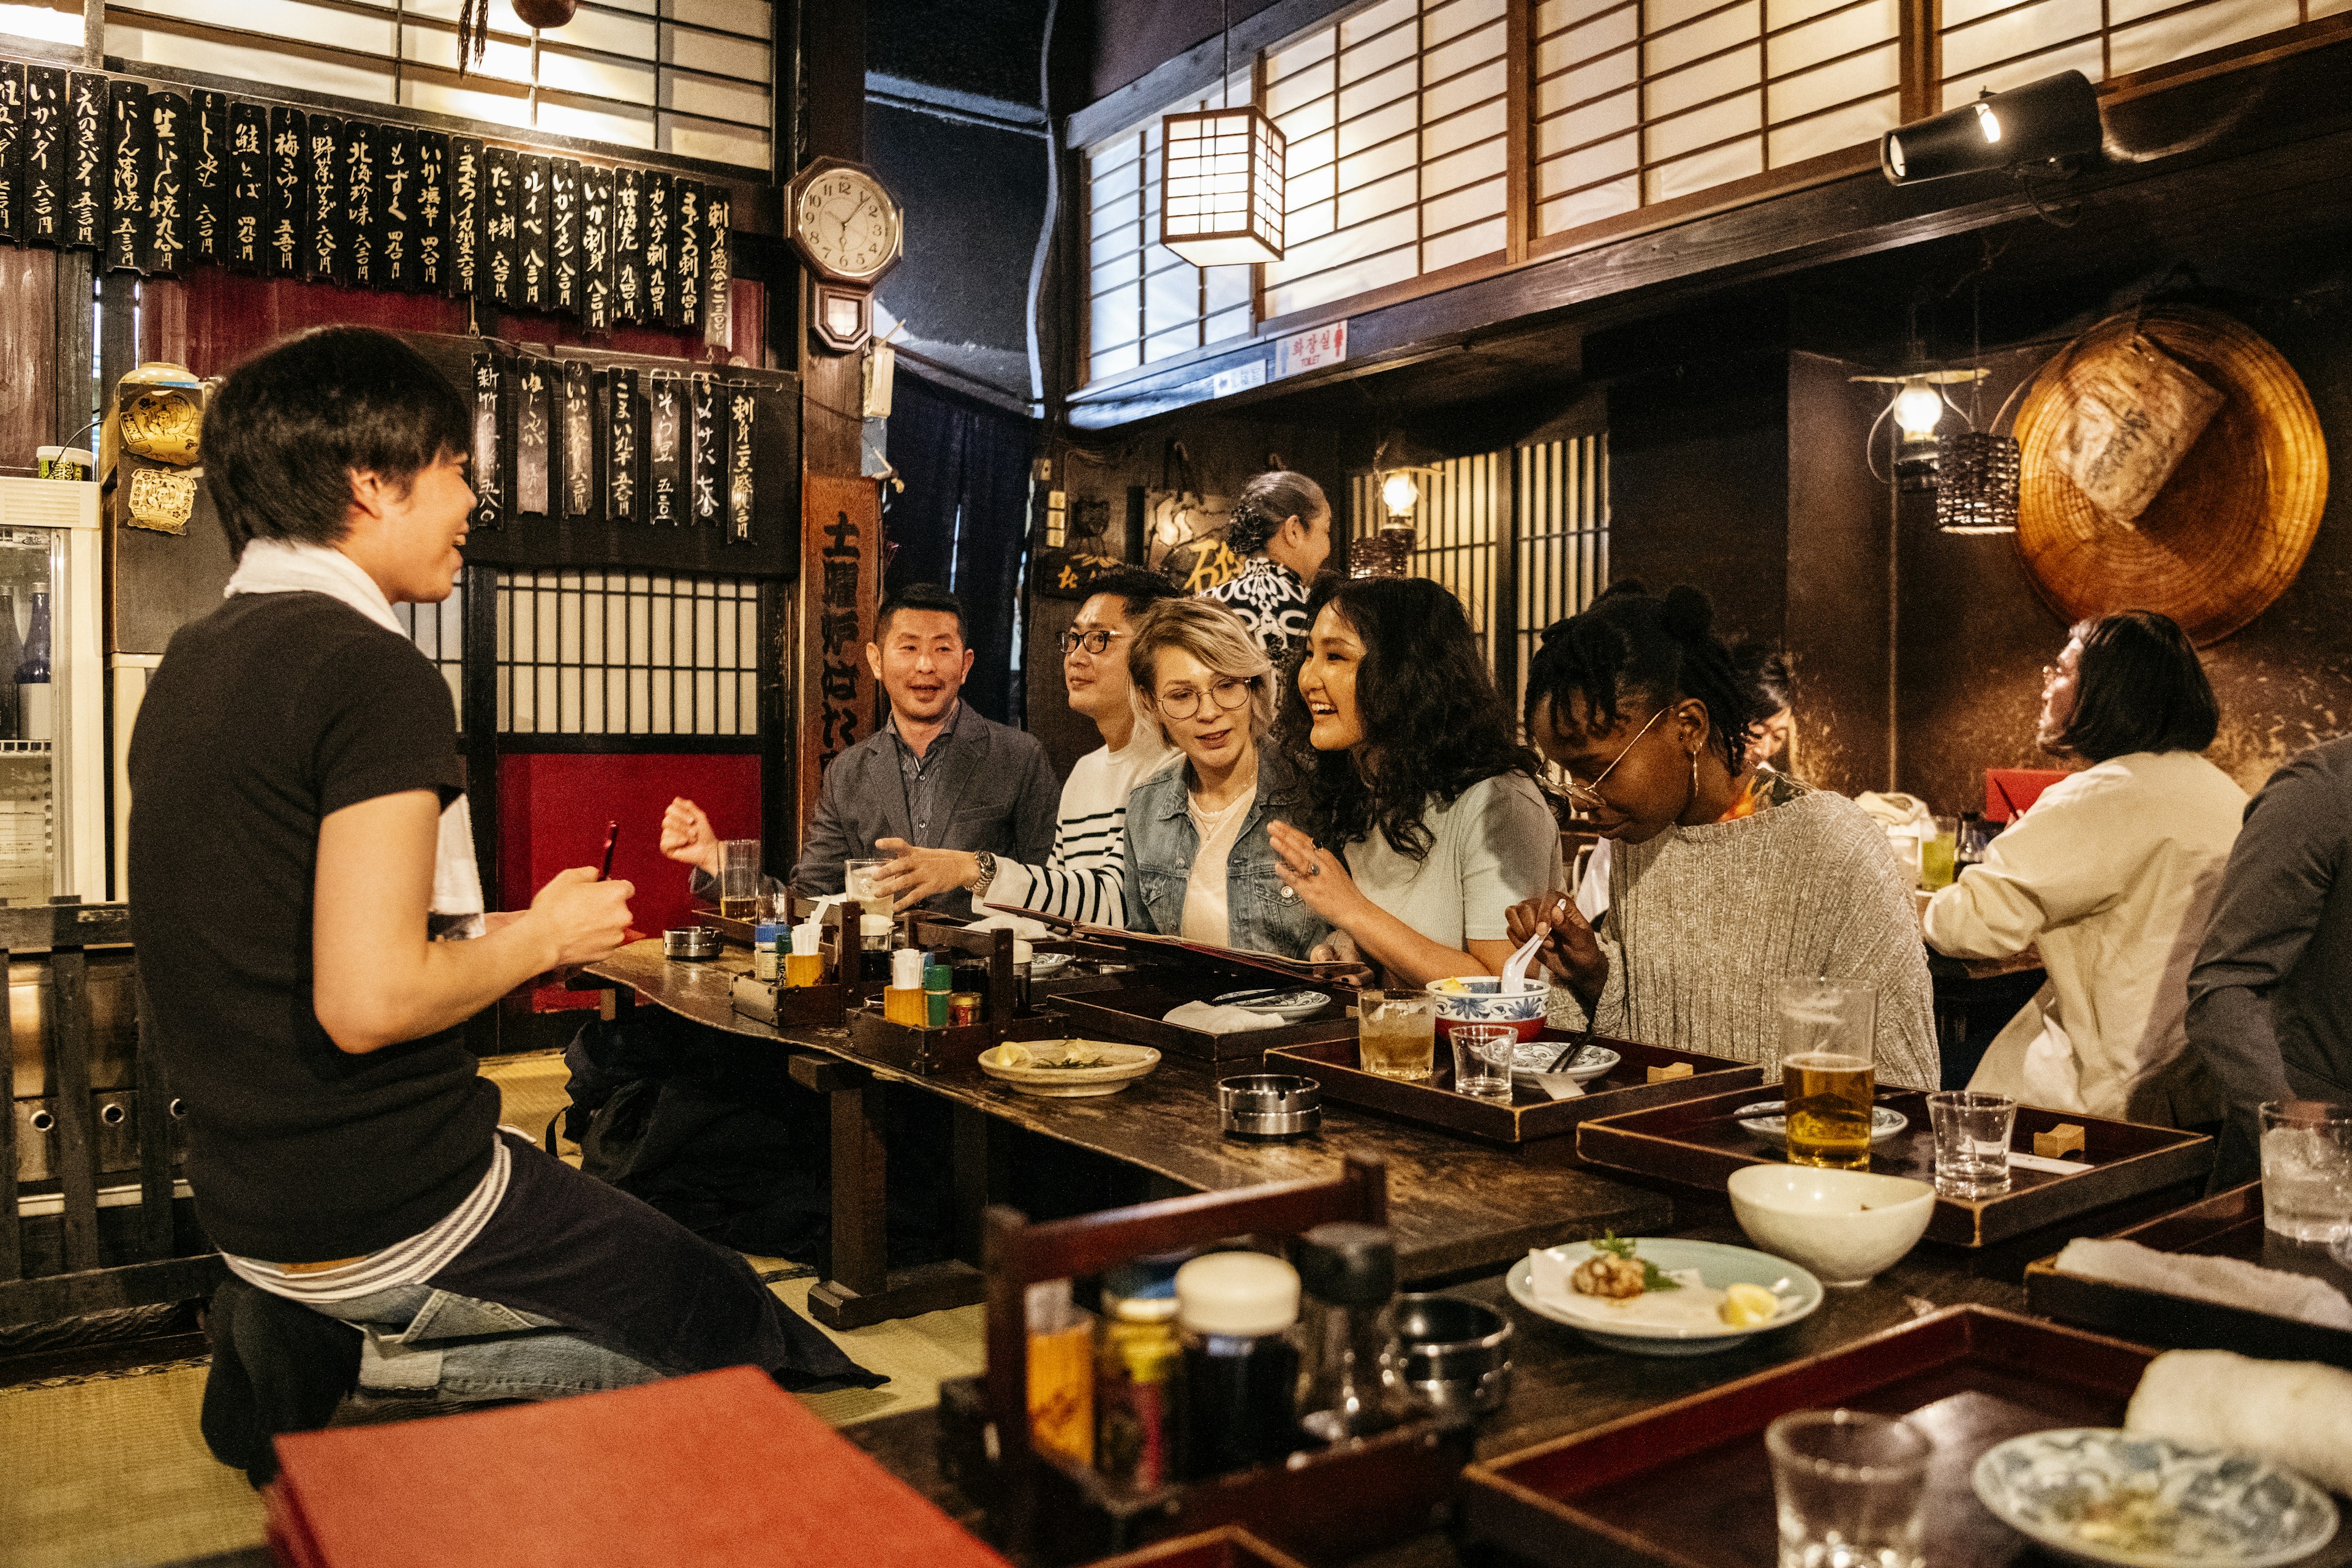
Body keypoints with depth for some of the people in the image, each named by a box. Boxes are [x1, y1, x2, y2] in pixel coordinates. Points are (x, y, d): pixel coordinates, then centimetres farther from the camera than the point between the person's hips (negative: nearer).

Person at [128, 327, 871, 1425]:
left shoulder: (191, 663, 10)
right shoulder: (371, 673, -19)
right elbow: (368, 1000, -26)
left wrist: (500, 932, 13)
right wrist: (545, 937, -9)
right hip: (391, 1218, -9)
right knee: (742, 1324, 5)